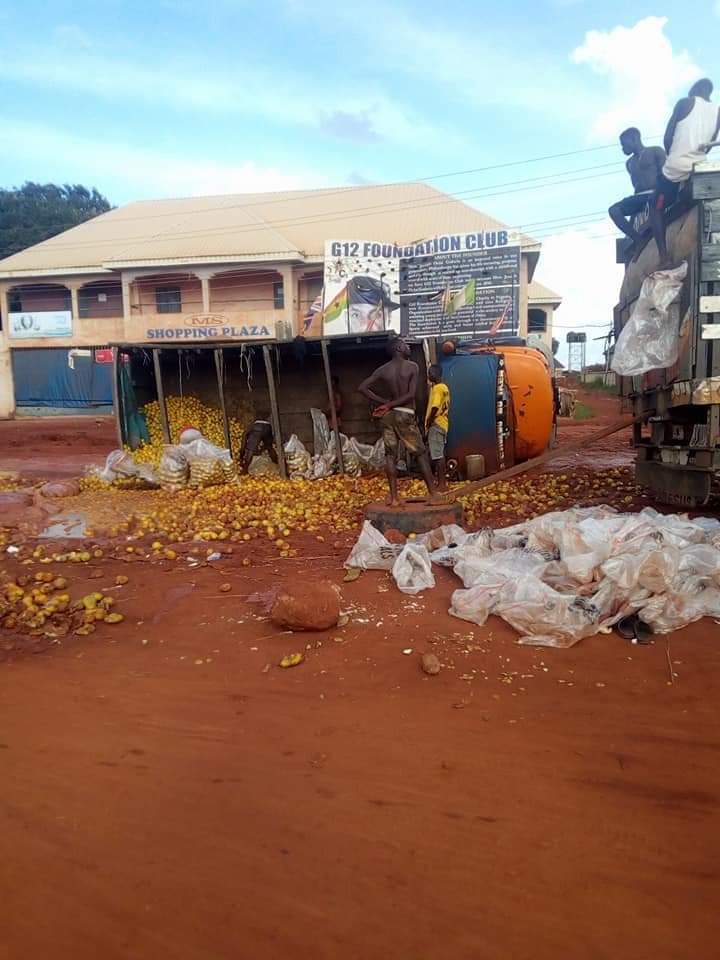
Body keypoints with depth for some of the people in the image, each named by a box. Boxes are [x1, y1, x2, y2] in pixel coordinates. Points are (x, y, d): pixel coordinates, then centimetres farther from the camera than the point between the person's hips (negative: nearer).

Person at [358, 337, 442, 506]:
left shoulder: (382, 370, 5)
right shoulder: (412, 367, -5)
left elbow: (362, 388, -1)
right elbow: (411, 395, -13)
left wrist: (383, 402, 0)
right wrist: (389, 405, -9)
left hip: (388, 415, 4)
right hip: (405, 415, -4)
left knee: (390, 455, 5)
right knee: (421, 454, 3)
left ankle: (394, 497, 1)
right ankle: (433, 494, 2)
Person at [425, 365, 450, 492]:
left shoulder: (437, 388, -16)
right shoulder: (444, 387, 13)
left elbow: (434, 408, -21)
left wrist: (427, 424, -15)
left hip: (436, 425, -10)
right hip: (443, 424, 10)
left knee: (437, 455, -7)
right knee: (440, 454, 15)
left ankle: (441, 484, -5)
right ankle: (442, 480, 21)